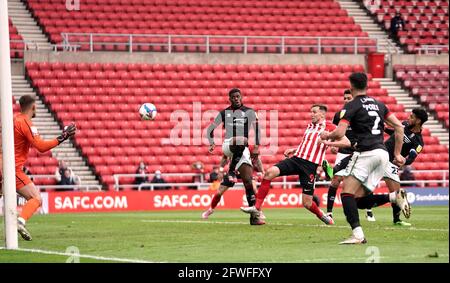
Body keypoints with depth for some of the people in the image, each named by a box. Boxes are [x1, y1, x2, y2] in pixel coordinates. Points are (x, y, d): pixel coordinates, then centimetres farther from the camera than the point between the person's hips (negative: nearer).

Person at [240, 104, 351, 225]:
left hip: (310, 165, -6)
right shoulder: (309, 126, 21)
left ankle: (322, 215, 29)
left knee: (307, 203, -5)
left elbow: (346, 142, -9)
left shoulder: (329, 127, 0)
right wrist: (294, 150, 19)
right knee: (270, 172, -19)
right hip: (296, 159, 6)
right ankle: (257, 207, -17)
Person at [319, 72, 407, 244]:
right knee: (360, 198, 12)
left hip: (366, 153, -7)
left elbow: (339, 133, -8)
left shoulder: (352, 106, 1)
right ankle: (396, 196, -7)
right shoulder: (379, 104, 21)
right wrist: (397, 154, 22)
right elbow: (398, 127, 18)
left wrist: (327, 136, 14)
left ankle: (358, 234, -24)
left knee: (347, 193, -8)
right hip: (383, 153, 7)